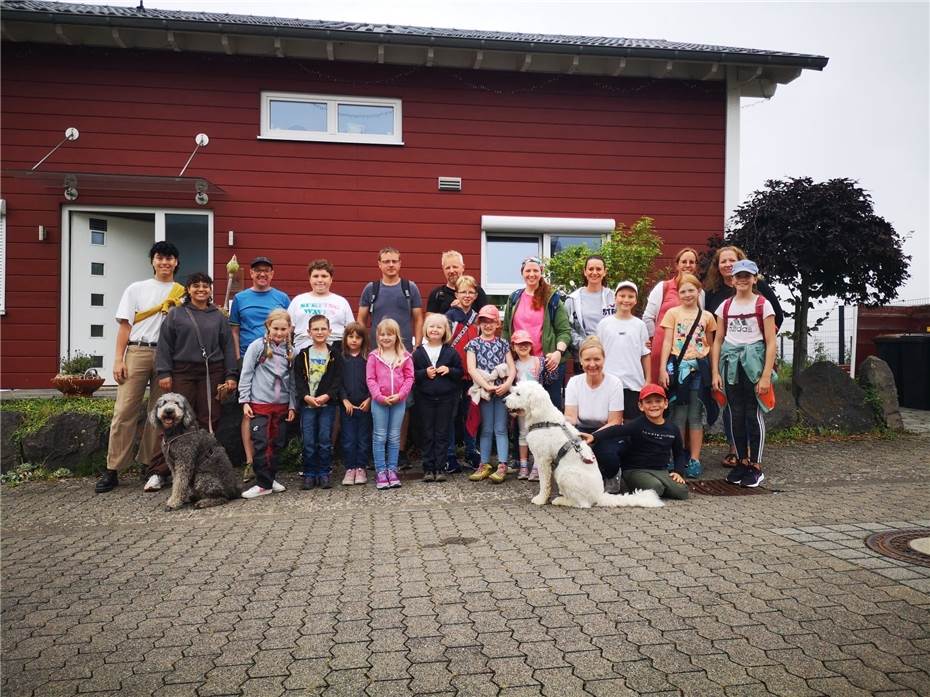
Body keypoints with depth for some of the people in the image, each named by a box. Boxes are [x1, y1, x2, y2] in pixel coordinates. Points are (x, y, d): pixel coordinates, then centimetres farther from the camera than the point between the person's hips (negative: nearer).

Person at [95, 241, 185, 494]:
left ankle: (153, 467, 12)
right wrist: (119, 358, -2)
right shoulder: (136, 289, 12)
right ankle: (112, 471, 2)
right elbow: (125, 325, 7)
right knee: (124, 410, -4)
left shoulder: (182, 293, 13)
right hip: (137, 352, -1)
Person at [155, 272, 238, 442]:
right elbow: (164, 345, 5)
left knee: (209, 419, 0)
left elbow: (228, 347, 9)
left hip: (212, 373, 1)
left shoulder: (219, 316, 13)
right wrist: (164, 373, -5)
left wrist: (231, 375, 2)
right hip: (182, 372, -1)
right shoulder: (175, 314, 10)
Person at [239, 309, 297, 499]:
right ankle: (263, 483, 5)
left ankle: (271, 477, 24)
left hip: (282, 405, 4)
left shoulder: (291, 351, 6)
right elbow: (246, 374, -3)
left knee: (277, 444, 10)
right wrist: (244, 401, -7)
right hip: (259, 403, -4)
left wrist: (292, 405, 8)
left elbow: (292, 380, 10)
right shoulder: (257, 346, -4)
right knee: (261, 444, -4)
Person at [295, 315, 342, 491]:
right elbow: (299, 378, 1)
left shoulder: (334, 354, 3)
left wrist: (327, 395, -15)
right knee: (308, 441, 2)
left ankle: (324, 473, 14)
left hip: (327, 403, -1)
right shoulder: (303, 354, 6)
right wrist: (306, 396, -13)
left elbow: (338, 379, -2)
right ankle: (309, 474, 13)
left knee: (325, 440, 3)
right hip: (307, 403, 1)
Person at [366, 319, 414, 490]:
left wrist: (400, 395, -12)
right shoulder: (374, 356, 0)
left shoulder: (404, 356, 3)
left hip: (399, 401, 1)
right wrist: (380, 396, -14)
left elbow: (409, 378, 1)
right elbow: (370, 379, -3)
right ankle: (380, 471, 8)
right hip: (379, 401, -1)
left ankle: (392, 470, 16)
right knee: (380, 437, 2)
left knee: (394, 437, 8)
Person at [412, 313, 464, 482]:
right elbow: (412, 374, 2)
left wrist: (449, 370, -12)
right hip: (425, 398, 0)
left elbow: (460, 372, 6)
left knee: (442, 434, 5)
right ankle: (428, 468, 12)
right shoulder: (419, 352, 2)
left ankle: (440, 468, 12)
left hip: (446, 398, 0)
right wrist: (425, 373, -14)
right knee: (427, 435, 6)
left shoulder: (450, 352, 3)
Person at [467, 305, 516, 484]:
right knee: (486, 429, 6)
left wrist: (507, 384, -14)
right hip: (484, 389, 0)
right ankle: (485, 464, 13)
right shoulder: (474, 344, 5)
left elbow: (512, 368, 4)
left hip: (502, 389, 0)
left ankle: (502, 466, 0)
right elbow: (471, 369, -6)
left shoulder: (503, 343, 9)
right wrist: (487, 386, -15)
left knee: (500, 429, 0)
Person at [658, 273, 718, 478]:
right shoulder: (672, 313, 4)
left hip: (699, 368, 1)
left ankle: (694, 460, 11)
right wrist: (663, 369, -7)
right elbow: (667, 342, 1)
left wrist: (713, 372, 7)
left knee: (696, 416, 5)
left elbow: (711, 345, 13)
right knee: (678, 415, 3)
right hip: (678, 367, -1)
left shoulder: (707, 316, 8)